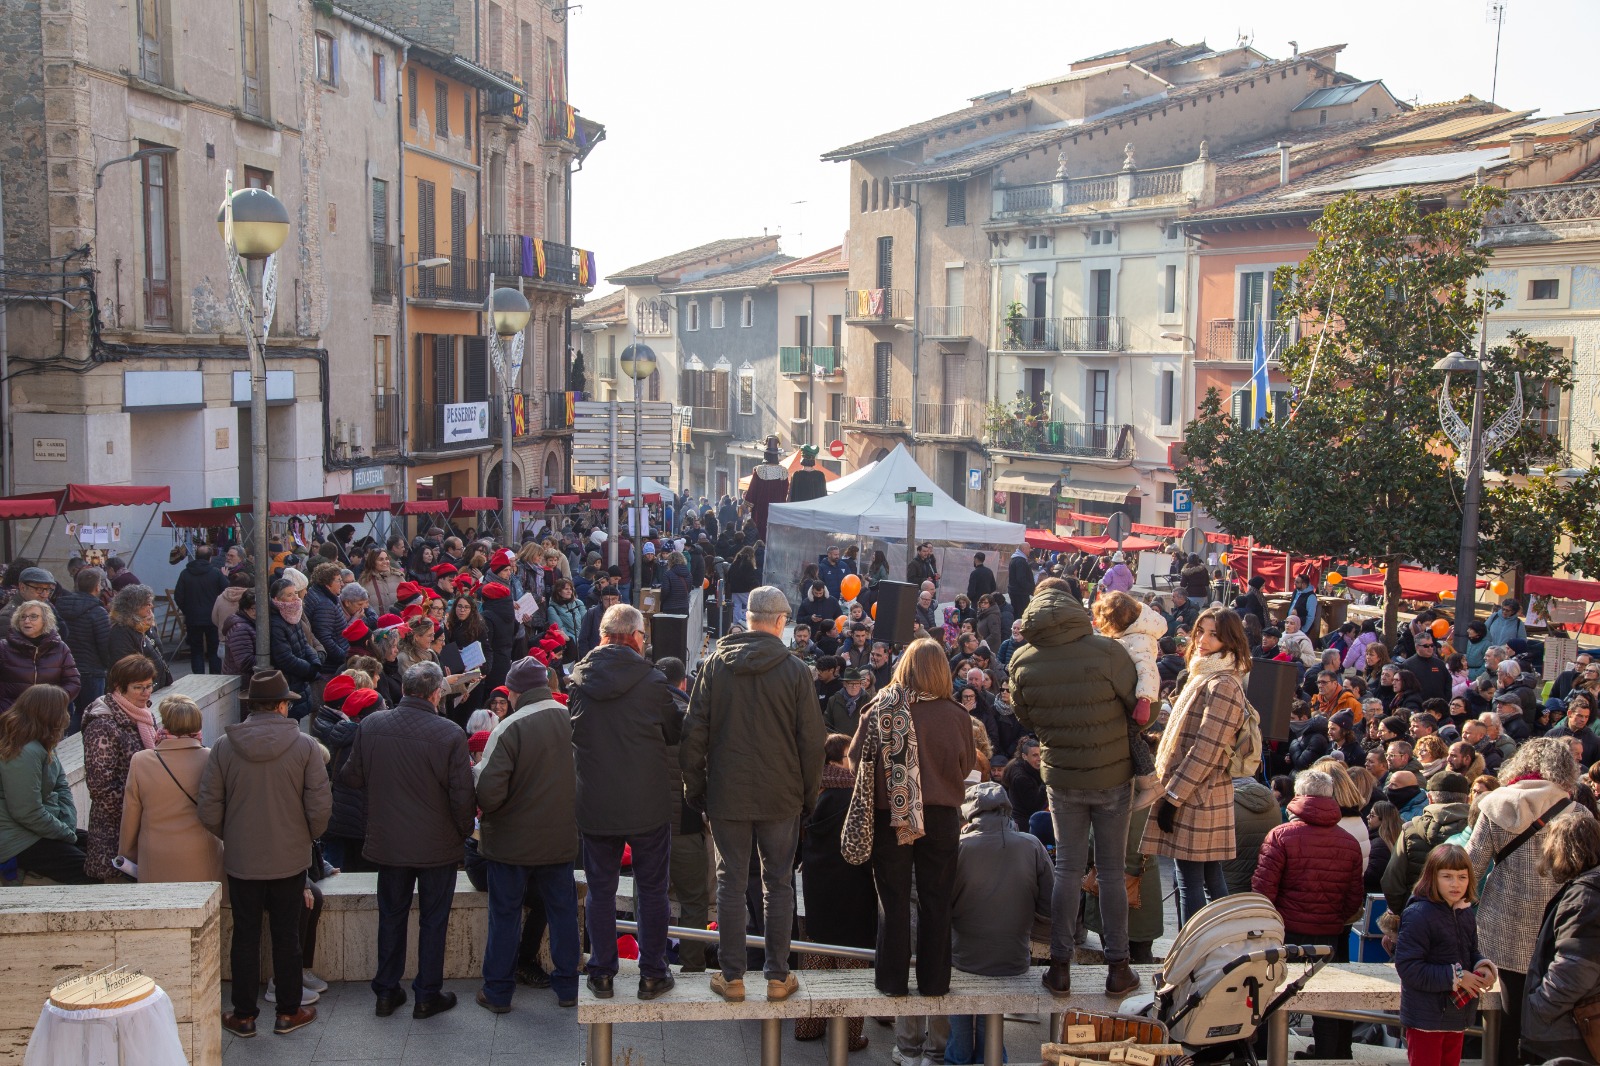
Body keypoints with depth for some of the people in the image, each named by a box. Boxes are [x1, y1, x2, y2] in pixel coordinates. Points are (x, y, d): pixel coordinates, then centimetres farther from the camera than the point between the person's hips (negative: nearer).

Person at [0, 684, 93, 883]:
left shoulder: (42, 746, 7)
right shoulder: (25, 753, -26)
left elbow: (62, 786, 9)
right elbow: (28, 813, -26)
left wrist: (68, 827, -5)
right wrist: (67, 834, -13)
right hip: (20, 843, -10)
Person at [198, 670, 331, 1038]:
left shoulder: (224, 746, -8)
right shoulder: (304, 746, -11)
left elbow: (208, 810, -6)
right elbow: (320, 805, -12)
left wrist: (229, 838, 12)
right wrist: (308, 837, 8)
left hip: (241, 859, 1)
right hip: (289, 859, -1)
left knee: (245, 936, 12)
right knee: (286, 936, 12)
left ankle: (244, 1015, 22)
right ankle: (288, 1012, 21)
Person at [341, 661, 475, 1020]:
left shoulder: (371, 726, -8)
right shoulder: (450, 735, -18)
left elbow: (351, 777, 3)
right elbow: (463, 796, -15)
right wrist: (464, 832, 3)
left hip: (387, 842, 3)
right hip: (437, 846, -3)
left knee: (391, 916, 18)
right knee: (432, 920, 11)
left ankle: (387, 992, 26)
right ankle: (427, 996, 19)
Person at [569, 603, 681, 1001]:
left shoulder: (578, 679, -4)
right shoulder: (652, 680, -13)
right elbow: (675, 733, 1)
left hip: (594, 803, 3)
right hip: (648, 804, -2)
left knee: (601, 889, 13)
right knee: (651, 889, 10)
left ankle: (602, 973, 18)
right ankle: (652, 974, 15)